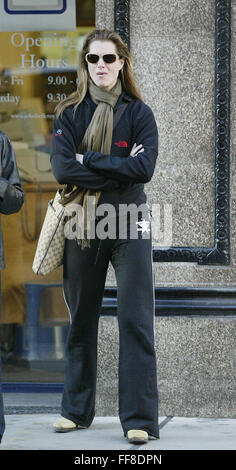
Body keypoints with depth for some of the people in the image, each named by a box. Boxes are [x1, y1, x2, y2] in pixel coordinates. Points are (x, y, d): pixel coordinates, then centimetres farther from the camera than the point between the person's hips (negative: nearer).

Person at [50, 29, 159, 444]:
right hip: (82, 225, 2)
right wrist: (119, 169, -13)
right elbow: (63, 168, -9)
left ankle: (139, 419, -8)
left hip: (128, 225, -2)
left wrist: (89, 160, -12)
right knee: (81, 320, 10)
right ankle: (76, 410, 21)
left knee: (135, 320, -8)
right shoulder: (69, 114, 5)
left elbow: (144, 168, -12)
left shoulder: (138, 113, 2)